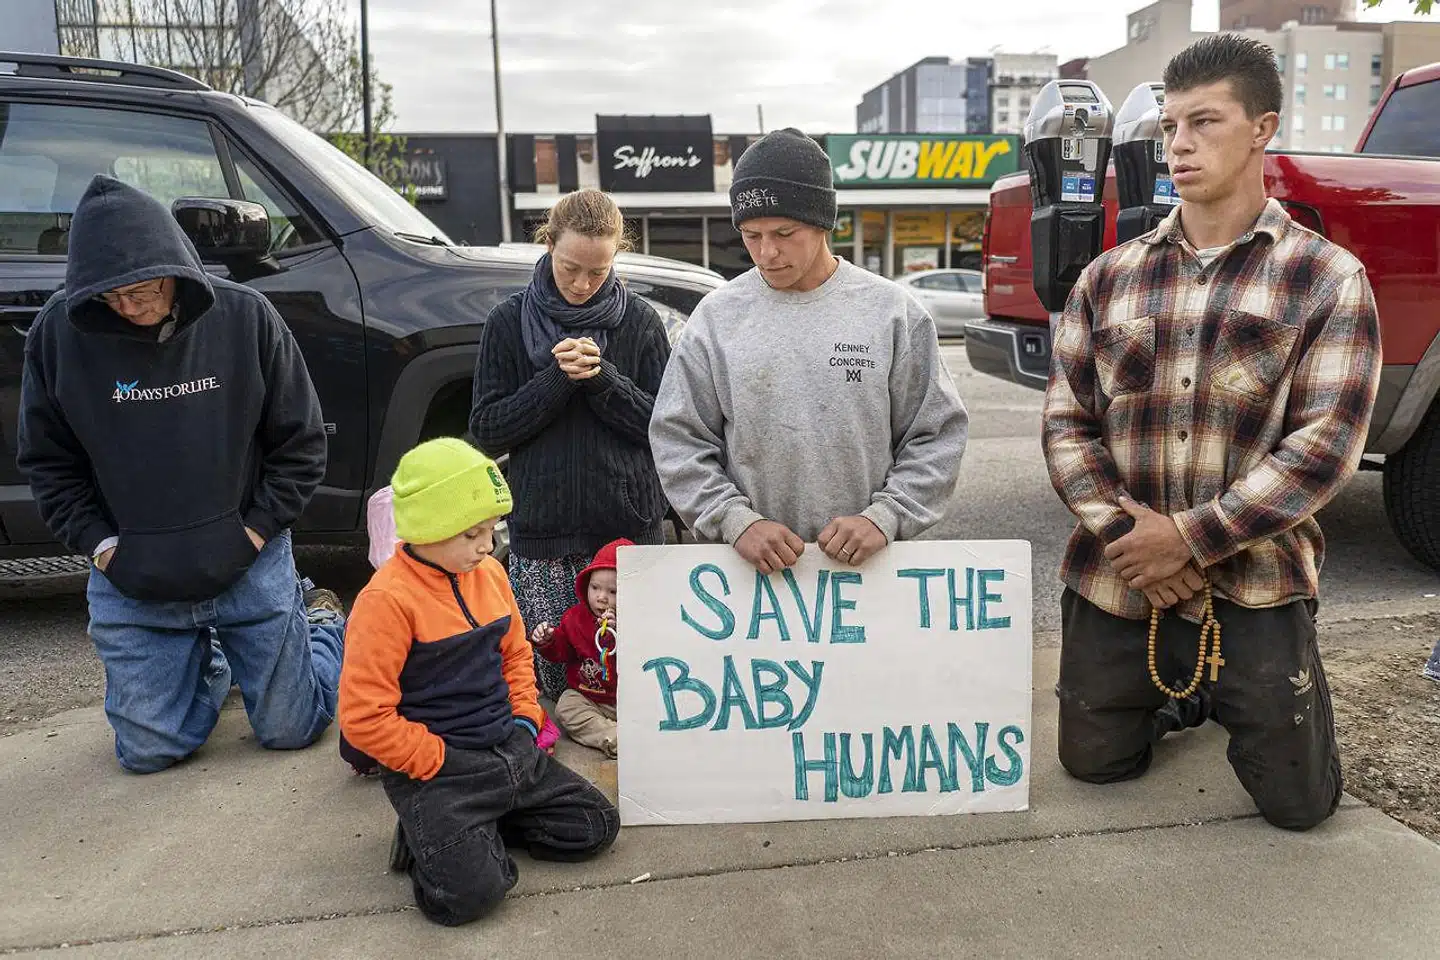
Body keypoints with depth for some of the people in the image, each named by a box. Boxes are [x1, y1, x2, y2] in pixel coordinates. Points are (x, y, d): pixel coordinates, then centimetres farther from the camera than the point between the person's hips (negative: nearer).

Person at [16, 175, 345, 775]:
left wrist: (256, 531, -8)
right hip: (130, 585, 2)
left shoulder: (245, 316, -9)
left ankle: (322, 621, 36)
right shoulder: (60, 332, -6)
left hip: (249, 569, -1)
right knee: (149, 751, 6)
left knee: (290, 729, 7)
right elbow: (47, 461, 5)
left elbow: (301, 442, -2)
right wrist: (101, 544, -5)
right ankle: (210, 660, 35)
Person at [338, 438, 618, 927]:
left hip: (511, 752, 8)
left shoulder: (489, 574, 5)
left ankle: (472, 828, 14)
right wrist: (438, 761, -16)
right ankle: (431, 834, 6)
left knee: (597, 825, 7)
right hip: (435, 768, -7)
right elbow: (363, 716, -19)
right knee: (469, 891, -26)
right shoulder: (386, 599, -18)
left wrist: (525, 720, 6)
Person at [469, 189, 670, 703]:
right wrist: (556, 379, -11)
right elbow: (486, 430, 1)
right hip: (541, 531, 0)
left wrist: (603, 378, -13)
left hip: (630, 526, 0)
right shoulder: (510, 321, 4)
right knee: (550, 677, 1)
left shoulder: (639, 321, 4)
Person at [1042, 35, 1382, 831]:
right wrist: (1121, 532, -13)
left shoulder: (1327, 279, -5)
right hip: (1112, 582, 3)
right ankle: (1176, 691, 46)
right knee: (1095, 762, 16)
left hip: (1255, 592, -2)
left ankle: (1238, 693, 40)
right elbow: (1065, 420, 1)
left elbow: (1326, 442, -12)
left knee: (1298, 801, 9)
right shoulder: (1107, 279, 4)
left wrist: (1191, 538, -18)